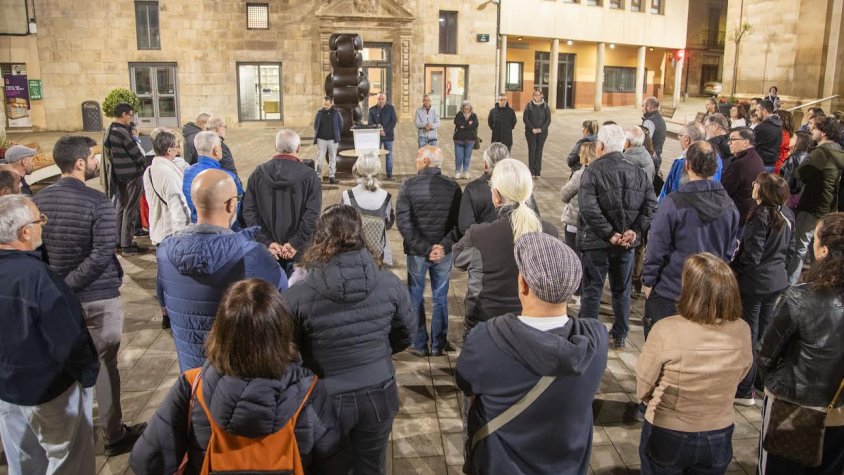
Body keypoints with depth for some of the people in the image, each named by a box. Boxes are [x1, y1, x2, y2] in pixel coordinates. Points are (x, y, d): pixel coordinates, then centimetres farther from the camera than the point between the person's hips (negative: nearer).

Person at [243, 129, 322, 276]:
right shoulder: (309, 176, -9)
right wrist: (295, 244, -13)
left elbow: (249, 212, -5)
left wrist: (267, 242, -7)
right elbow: (312, 215, -16)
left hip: (268, 249, 2)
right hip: (299, 252, -2)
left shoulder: (258, 174, -1)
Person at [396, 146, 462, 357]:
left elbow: (403, 222, -15)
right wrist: (444, 246, -13)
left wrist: (424, 249, -15)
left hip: (416, 252, -2)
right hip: (443, 253, 2)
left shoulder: (409, 185, -10)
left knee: (416, 298, 13)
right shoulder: (453, 187, -4)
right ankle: (438, 345, 23)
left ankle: (419, 345, 21)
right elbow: (459, 223, -8)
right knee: (441, 298, 15)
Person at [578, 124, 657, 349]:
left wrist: (609, 234, -19)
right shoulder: (638, 172, 2)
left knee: (592, 292, 7)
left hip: (596, 243, -4)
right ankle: (619, 336, 29)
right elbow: (651, 206, -6)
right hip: (627, 243, 4)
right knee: (622, 290, 19)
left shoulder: (593, 171, -13)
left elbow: (589, 209, -25)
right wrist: (635, 231, -9)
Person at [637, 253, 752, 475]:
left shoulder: (665, 331, -27)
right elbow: (739, 376, 4)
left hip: (666, 436, -3)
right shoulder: (742, 331, -16)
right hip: (718, 437, 3)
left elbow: (642, 389, -13)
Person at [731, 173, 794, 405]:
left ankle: (744, 391, 12)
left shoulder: (761, 216, -22)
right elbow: (789, 247, 13)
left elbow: (751, 257, -22)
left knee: (747, 335, 3)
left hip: (755, 283, -8)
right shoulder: (787, 215, 2)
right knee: (766, 333, 19)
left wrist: (733, 270, -8)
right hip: (777, 281, 8)